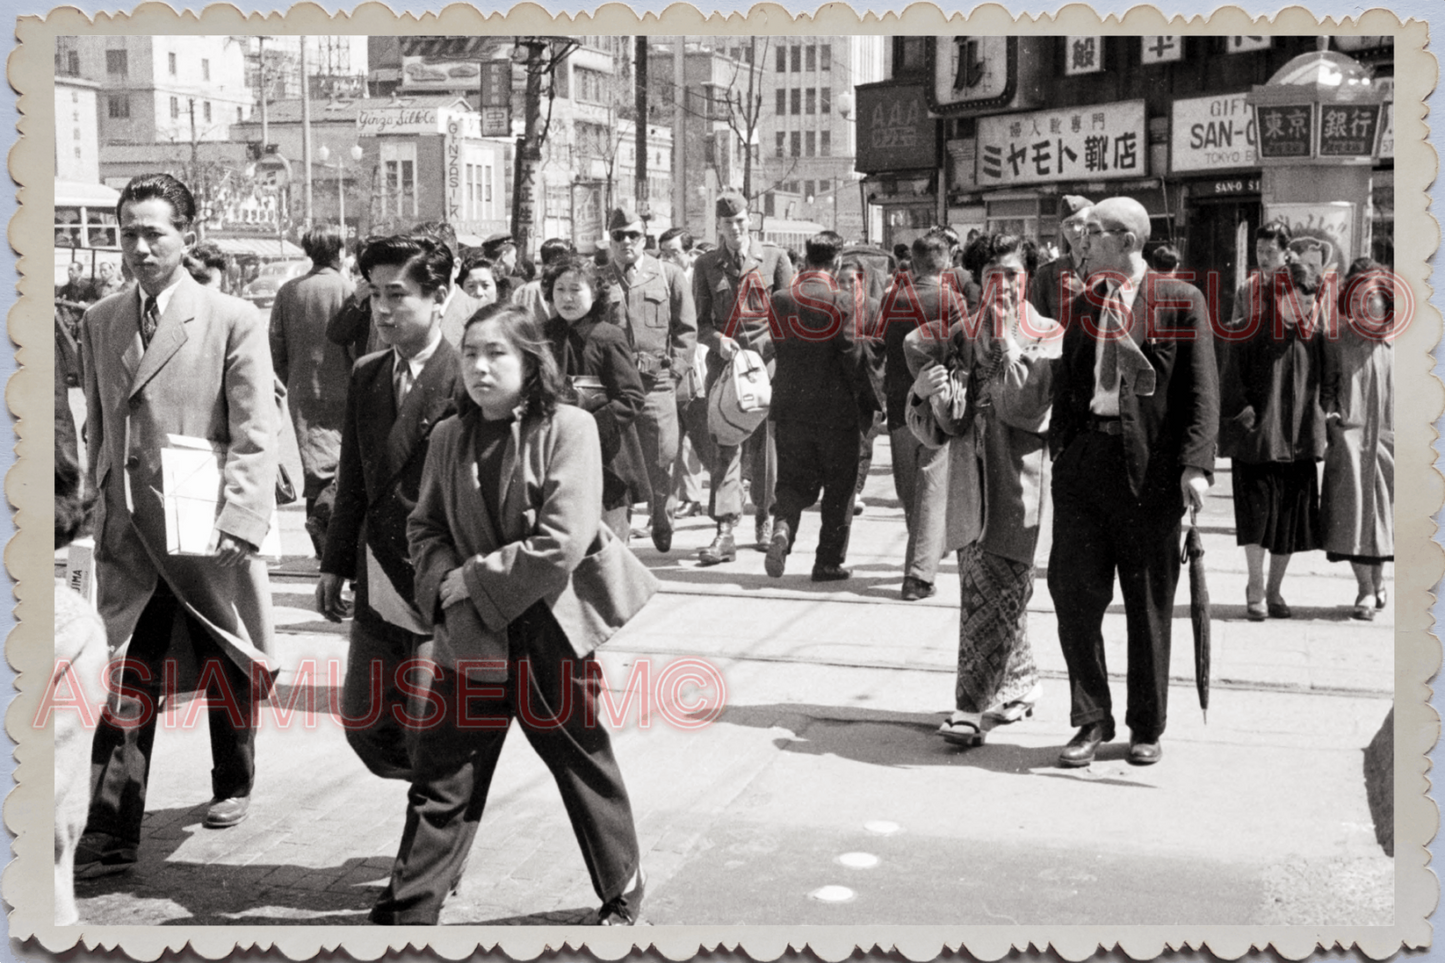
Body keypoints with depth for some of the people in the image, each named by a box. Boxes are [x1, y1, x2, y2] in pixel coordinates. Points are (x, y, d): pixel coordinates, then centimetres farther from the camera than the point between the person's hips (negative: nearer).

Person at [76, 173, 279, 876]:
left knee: (227, 675, 14)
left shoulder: (233, 321, -7)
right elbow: (98, 428, 17)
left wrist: (238, 525, -18)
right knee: (124, 685, -1)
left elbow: (254, 440, -10)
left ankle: (233, 786, 37)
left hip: (207, 534, -3)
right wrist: (104, 500, 11)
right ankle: (110, 835, 3)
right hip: (127, 534, 3)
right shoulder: (101, 321, 9)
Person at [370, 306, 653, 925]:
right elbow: (426, 526, 10)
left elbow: (561, 543, -19)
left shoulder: (567, 429, -12)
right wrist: (444, 584, -10)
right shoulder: (449, 437, 5)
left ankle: (623, 895, 30)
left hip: (550, 627, -3)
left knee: (583, 763, 11)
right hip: (472, 633, 4)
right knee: (443, 774, 4)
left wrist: (470, 583, -15)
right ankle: (408, 910, 14)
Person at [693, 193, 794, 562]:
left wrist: (763, 347, -6)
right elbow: (699, 321, 10)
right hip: (724, 362, 0)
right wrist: (718, 340, -11)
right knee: (724, 447, -7)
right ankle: (725, 531, -10)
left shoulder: (774, 258, 7)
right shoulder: (706, 265, 9)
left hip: (766, 361, 0)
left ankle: (765, 519, 21)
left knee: (765, 445, 4)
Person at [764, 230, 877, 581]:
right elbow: (853, 356, -12)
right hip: (836, 408, -3)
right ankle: (829, 562, 12)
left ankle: (782, 528, -13)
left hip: (790, 407, 3)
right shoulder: (842, 299, -12)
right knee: (839, 486, 9)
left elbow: (773, 351, 7)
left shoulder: (781, 298, 2)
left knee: (793, 480, 14)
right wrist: (869, 407, -5)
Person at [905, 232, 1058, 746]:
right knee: (986, 594, 13)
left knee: (998, 595, -9)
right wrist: (931, 395, -12)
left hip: (1017, 484, -5)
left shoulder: (1049, 338, 0)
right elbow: (936, 428, 9)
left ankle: (972, 707, -7)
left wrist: (1004, 342, -14)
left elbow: (1027, 409, -15)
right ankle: (1021, 683, 31)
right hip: (969, 485, 5)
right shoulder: (960, 337, 10)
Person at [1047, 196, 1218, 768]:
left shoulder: (1180, 302, -1)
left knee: (1149, 603, 6)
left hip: (1150, 463, -4)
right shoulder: (1083, 304, 15)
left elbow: (1202, 392, -5)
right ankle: (1092, 720, 14)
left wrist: (1196, 464, -15)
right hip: (1083, 458, 4)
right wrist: (1059, 447, 7)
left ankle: (1147, 728, 20)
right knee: (1073, 590, 0)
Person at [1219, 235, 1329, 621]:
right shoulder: (1260, 304, -4)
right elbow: (1236, 356, -6)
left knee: (1292, 510, 6)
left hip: (1302, 428, 4)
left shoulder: (1321, 309, 9)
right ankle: (1255, 586, 6)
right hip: (1261, 423, -4)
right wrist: (1240, 406, -13)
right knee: (1258, 506, -5)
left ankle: (1274, 589, 17)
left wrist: (1326, 411, 6)